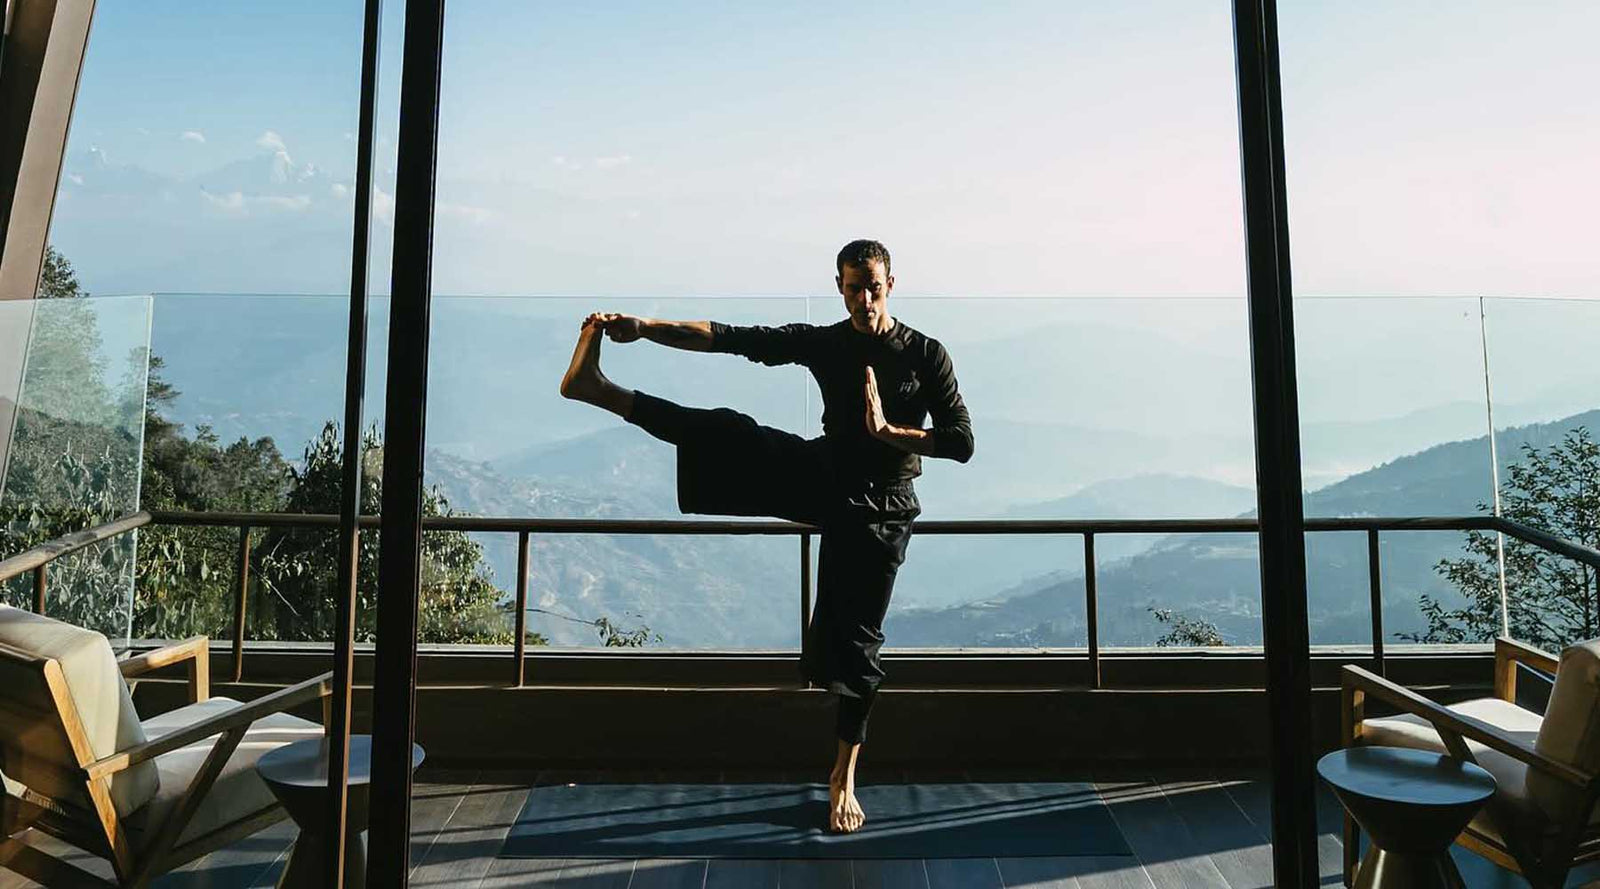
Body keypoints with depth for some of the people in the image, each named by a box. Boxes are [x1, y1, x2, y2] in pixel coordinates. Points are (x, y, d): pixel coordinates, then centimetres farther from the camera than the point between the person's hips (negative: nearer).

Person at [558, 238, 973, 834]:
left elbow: (962, 442, -9)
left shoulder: (926, 354, -5)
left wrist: (893, 432, -19)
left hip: (880, 509, -2)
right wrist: (642, 328, -16)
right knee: (730, 435, -19)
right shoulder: (824, 343, 1)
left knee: (855, 639, 1)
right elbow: (730, 338, -8)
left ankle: (843, 777, 15)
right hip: (824, 481, 3)